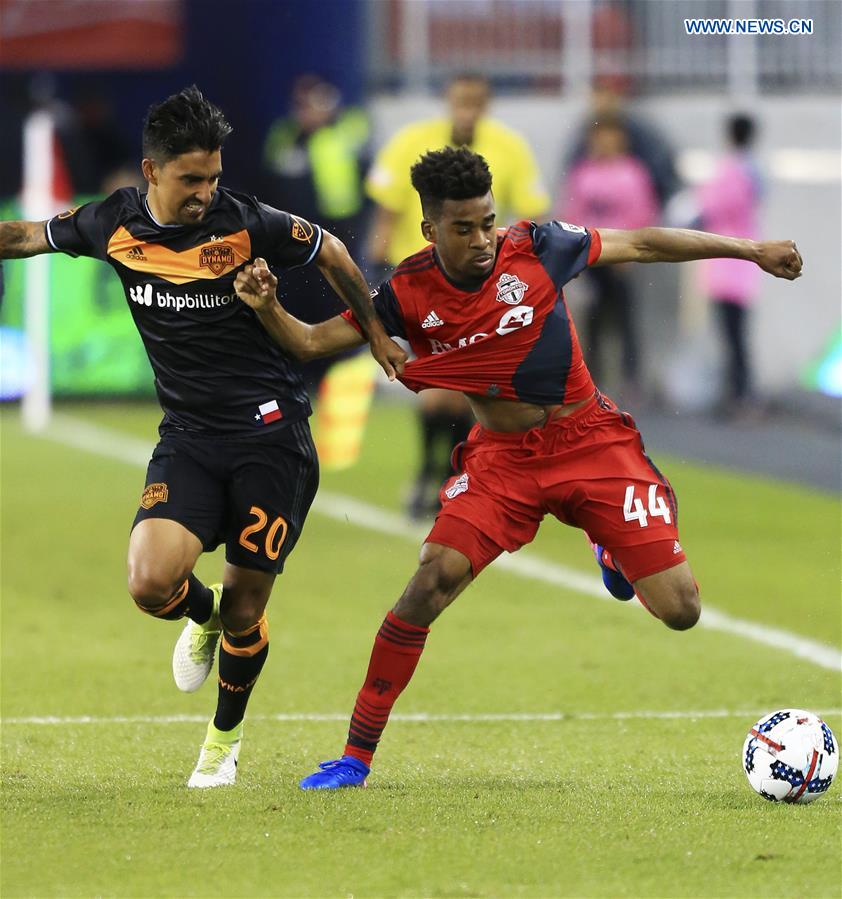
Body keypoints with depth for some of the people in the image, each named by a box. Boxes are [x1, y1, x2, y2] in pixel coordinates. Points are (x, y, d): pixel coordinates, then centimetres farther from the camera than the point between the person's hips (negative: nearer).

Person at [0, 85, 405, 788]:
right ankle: (203, 613, 19)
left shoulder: (246, 223, -13)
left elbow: (329, 252, 5)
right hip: (187, 438, 3)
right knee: (151, 584, -19)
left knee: (245, 609, 0)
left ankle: (225, 737, 28)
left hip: (271, 433, -3)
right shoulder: (115, 225, -3)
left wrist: (377, 336, 11)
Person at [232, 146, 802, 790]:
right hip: (502, 458, 0)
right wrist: (268, 309, -27)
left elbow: (642, 245, -1)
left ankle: (615, 552, 33)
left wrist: (752, 250, 4)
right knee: (431, 582, -21)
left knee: (680, 611, -7)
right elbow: (313, 341, -5)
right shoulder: (411, 295, -10)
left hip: (590, 441, 0)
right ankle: (357, 756, -12)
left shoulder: (535, 249, -13)